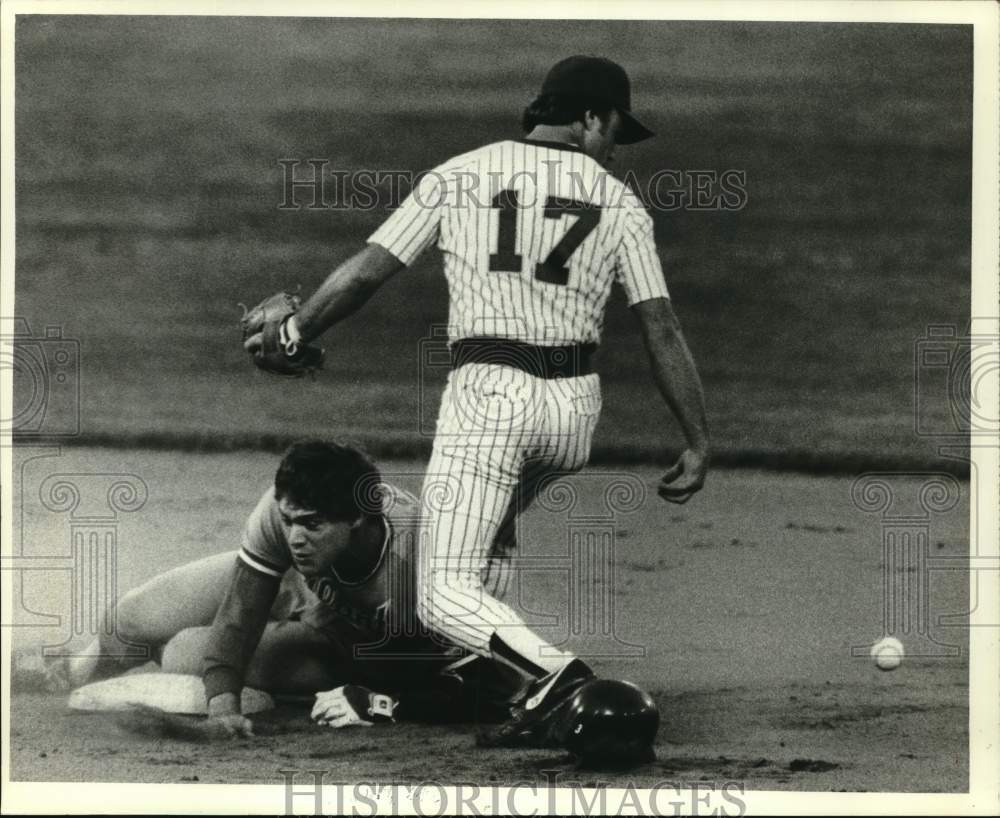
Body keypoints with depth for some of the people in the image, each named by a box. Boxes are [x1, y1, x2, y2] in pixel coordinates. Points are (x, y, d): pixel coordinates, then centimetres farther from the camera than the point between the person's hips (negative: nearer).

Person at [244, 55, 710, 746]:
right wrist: (699, 445, 3)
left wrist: (290, 334, 17)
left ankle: (548, 667, -30)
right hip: (576, 406, 3)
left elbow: (365, 274, 3)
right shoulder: (619, 203, 6)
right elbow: (663, 331, 1)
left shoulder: (458, 177, 4)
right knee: (494, 529, 32)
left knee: (445, 595, -7)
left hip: (490, 396, -3)